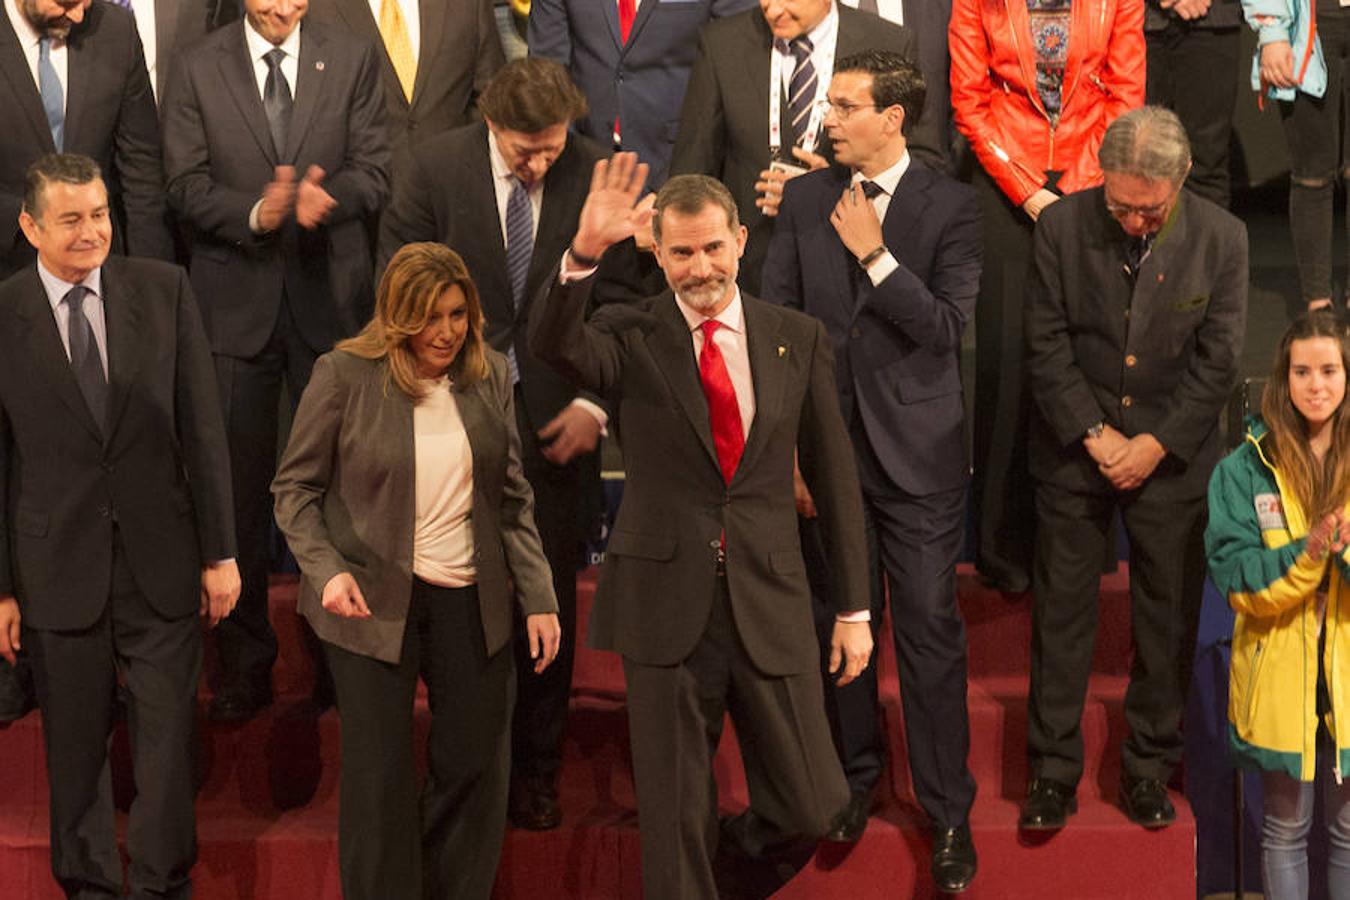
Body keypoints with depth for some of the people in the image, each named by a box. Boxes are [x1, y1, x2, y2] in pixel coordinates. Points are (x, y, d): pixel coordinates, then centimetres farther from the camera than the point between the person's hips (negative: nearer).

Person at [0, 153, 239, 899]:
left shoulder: (164, 290, -1)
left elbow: (202, 427, 1)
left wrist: (220, 551, 0)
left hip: (162, 559, 1)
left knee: (167, 739, 7)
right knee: (75, 747, 11)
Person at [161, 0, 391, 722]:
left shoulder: (353, 60, 3)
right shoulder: (198, 71, 2)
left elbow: (374, 173, 0)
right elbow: (186, 186, -2)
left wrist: (326, 196, -21)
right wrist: (255, 212, -20)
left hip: (330, 293, 1)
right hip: (237, 301, 0)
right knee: (238, 483, 3)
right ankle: (245, 660, 13)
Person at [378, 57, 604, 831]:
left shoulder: (597, 175, -5)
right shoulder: (436, 169, -5)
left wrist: (595, 402, -6)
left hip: (554, 418, 0)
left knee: (549, 595, 5)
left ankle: (537, 769, 18)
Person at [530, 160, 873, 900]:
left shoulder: (797, 338, 5)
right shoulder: (630, 338, -1)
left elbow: (833, 474, 8)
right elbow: (551, 344, -23)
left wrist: (853, 607, 8)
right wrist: (585, 253, -39)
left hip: (769, 603, 2)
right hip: (666, 605, -2)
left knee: (811, 806, 4)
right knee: (675, 819, 7)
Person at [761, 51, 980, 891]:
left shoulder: (952, 205, -4)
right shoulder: (804, 199, 5)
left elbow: (947, 325, -12)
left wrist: (874, 254, -16)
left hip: (918, 451, -3)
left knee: (931, 630, 0)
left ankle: (949, 811, 10)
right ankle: (855, 775, 30)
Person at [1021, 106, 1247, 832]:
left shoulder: (1221, 238, -8)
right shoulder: (1062, 224, -10)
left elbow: (1217, 361, -5)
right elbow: (1046, 343, -6)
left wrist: (1157, 443, -11)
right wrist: (1094, 433, -11)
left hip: (1172, 451, 0)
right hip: (1075, 447, 0)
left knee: (1168, 614, 6)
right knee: (1062, 607, 4)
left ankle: (1150, 766, 21)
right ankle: (1053, 768, 15)